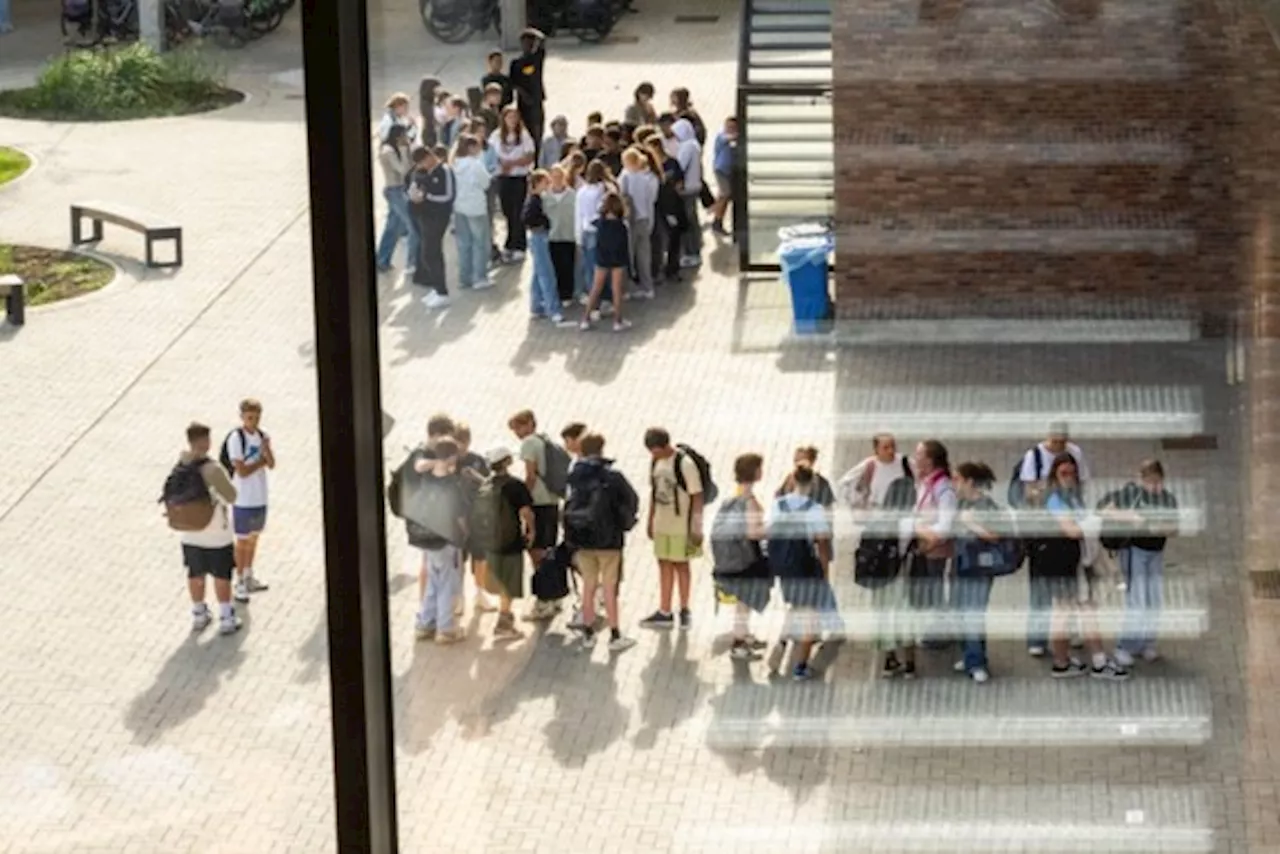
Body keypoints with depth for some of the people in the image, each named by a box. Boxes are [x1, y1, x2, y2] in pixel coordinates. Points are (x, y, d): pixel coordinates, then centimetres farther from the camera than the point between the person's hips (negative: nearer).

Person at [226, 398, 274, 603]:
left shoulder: (261, 435, 3)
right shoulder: (236, 438, -17)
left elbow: (271, 464, 0)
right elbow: (242, 471, -20)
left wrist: (267, 448, -18)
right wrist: (261, 461, -9)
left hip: (260, 497, 6)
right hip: (243, 499, -6)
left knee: (254, 537, 18)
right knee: (243, 540, 2)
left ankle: (249, 577, 32)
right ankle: (240, 583, 11)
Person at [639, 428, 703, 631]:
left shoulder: (685, 464, -19)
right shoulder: (656, 462, 3)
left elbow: (696, 496, -16)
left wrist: (696, 528, -16)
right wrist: (650, 520, 15)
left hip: (681, 524, -7)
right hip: (662, 523, 7)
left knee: (680, 564, 5)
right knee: (664, 564, 10)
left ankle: (685, 610, 18)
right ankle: (664, 612, 17)